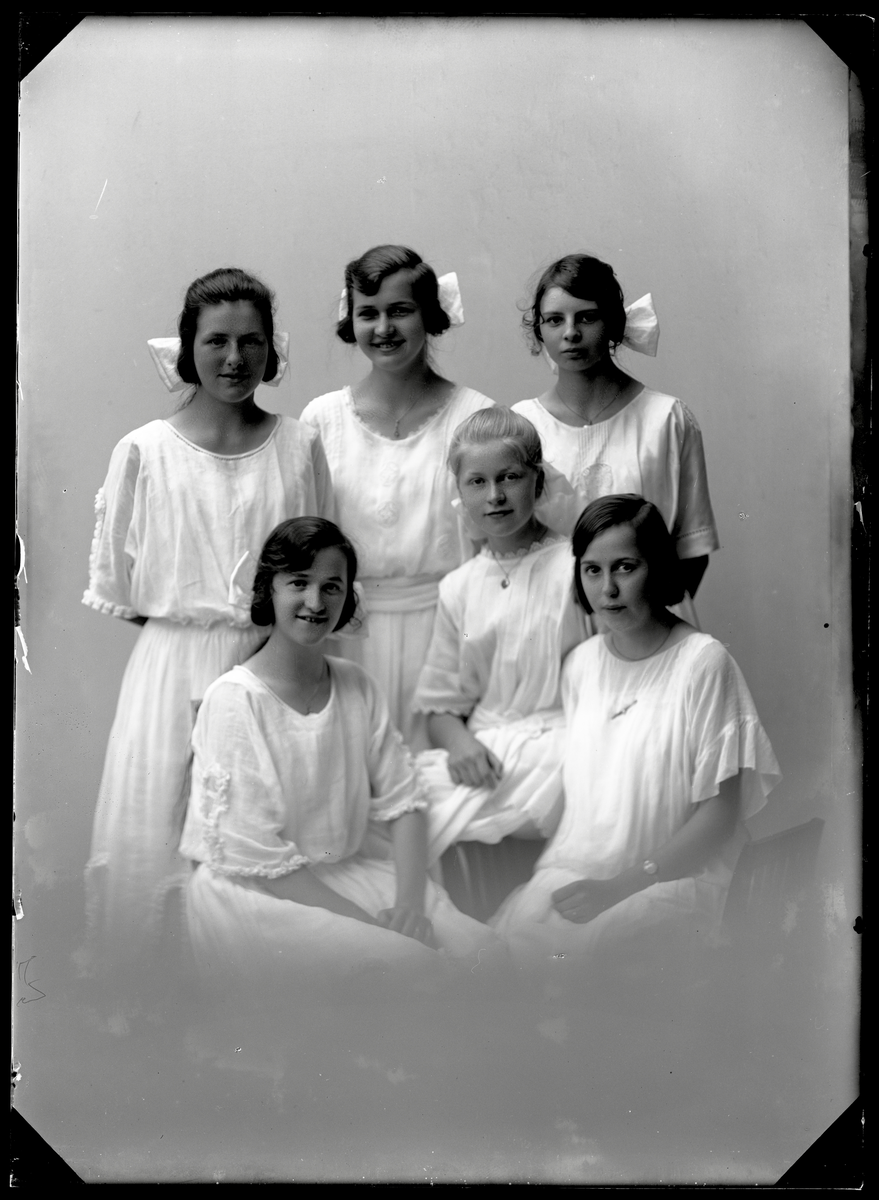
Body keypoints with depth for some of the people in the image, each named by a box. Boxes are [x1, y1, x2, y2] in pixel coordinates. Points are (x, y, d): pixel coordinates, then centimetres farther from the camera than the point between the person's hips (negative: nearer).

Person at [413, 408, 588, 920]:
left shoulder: (575, 566, -1)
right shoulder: (459, 589, 12)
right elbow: (441, 702, 13)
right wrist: (458, 740, -8)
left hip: (560, 740, -4)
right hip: (483, 748, 4)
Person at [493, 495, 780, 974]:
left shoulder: (703, 663, -9)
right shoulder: (580, 664, 10)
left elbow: (719, 815, -9)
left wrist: (618, 887, -16)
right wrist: (549, 869, -3)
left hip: (670, 880, -5)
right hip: (574, 869, 5)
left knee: (553, 949, -28)